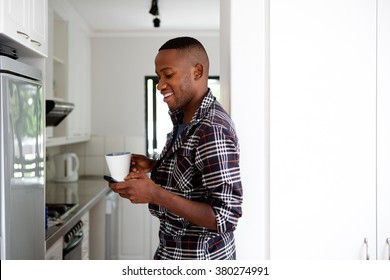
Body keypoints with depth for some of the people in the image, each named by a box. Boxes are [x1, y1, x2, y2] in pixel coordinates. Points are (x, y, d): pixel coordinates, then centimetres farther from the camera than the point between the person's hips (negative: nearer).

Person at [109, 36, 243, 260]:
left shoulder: (212, 130, -26)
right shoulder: (184, 118, 2)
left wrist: (155, 194, -30)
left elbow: (225, 218, -27)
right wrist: (153, 166, -1)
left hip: (200, 256, -8)